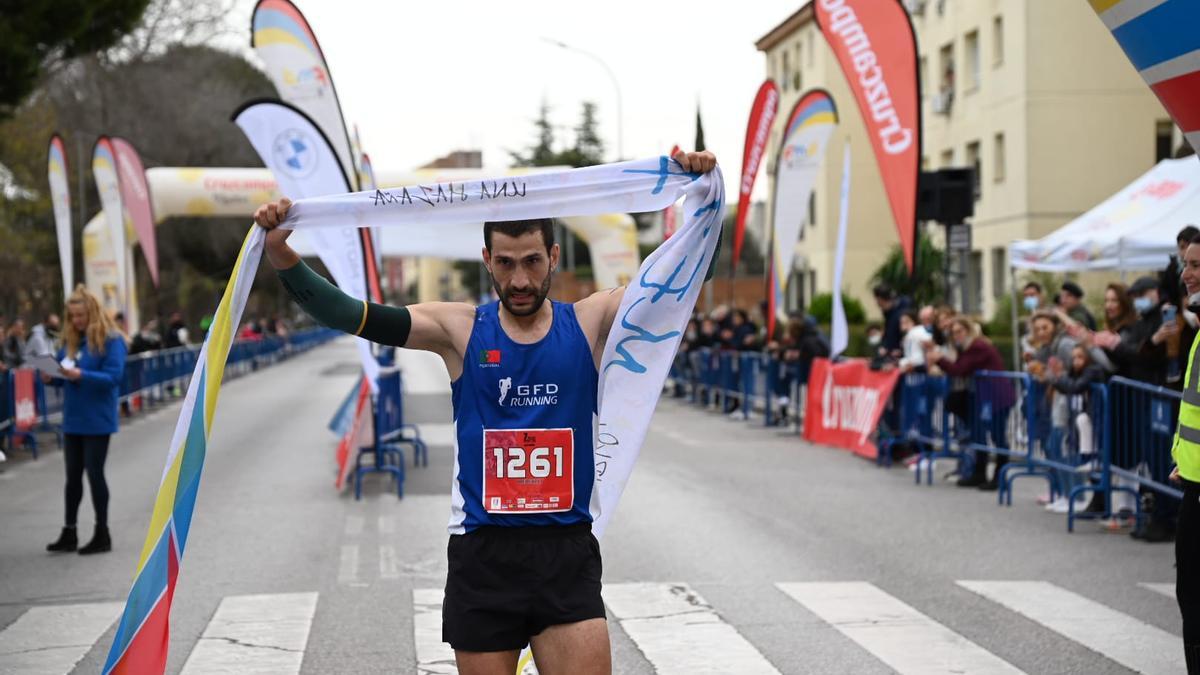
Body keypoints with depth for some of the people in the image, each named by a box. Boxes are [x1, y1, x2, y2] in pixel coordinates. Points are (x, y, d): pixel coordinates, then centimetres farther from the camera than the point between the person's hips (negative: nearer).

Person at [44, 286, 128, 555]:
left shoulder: (111, 340, -10)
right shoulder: (70, 340, 9)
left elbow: (114, 377, -18)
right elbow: (64, 376, 13)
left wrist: (81, 375, -29)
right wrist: (51, 377, -9)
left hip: (97, 421, -6)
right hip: (73, 419, 6)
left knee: (94, 473, 0)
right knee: (73, 476, 11)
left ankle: (102, 534, 11)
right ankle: (69, 533, 17)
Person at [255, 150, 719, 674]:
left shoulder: (589, 323, 4)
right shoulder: (460, 330, 1)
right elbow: (350, 315, -5)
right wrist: (281, 255, -17)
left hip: (567, 553, 0)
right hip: (482, 553, 0)